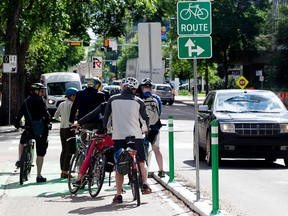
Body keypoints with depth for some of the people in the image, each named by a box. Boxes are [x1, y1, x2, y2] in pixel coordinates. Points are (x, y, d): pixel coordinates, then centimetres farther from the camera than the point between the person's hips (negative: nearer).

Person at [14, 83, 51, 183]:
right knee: (40, 154, 2)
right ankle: (39, 176, 3)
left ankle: (19, 160, 23)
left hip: (29, 129, 5)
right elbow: (45, 113, -16)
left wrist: (17, 124, 30)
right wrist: (48, 123, -3)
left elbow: (20, 113, 17)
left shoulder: (26, 101, 12)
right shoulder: (39, 100, -7)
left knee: (22, 142, 36)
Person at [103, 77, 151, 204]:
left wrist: (106, 129, 27)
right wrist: (144, 129, 27)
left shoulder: (113, 99, 2)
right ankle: (145, 184, -4)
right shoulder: (138, 101, 0)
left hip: (118, 136, 1)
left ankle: (118, 194, 2)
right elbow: (145, 119, 7)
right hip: (136, 136, -1)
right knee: (141, 162, 14)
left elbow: (106, 117, 9)